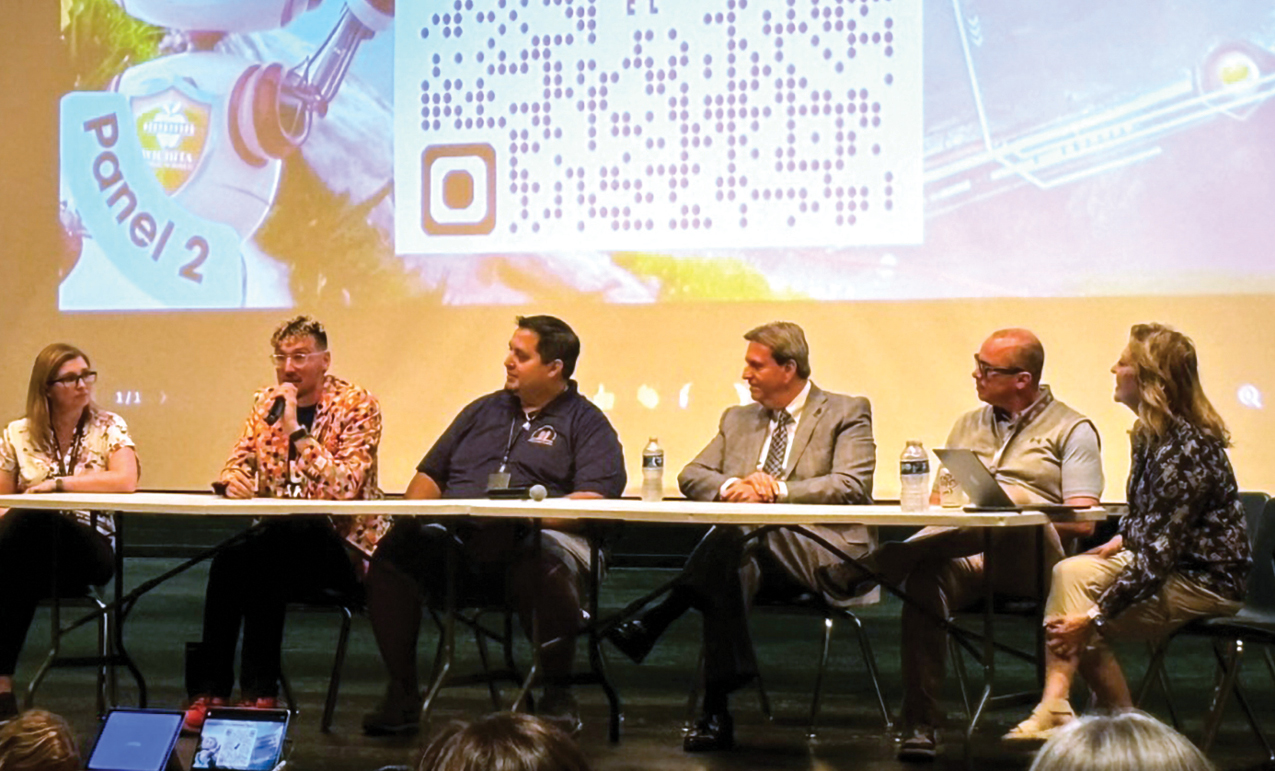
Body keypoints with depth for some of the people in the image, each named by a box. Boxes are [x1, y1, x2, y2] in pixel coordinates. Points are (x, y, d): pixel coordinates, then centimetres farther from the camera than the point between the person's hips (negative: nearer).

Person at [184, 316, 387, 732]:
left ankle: (259, 692, -23)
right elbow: (239, 462, 12)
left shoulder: (357, 406, -7)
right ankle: (209, 689, -21)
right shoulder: (266, 403, 12)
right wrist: (233, 480, -13)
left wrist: (297, 430, -23)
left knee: (262, 554, -32)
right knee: (229, 554, -27)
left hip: (341, 545, -5)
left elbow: (344, 488, -19)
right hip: (278, 535, 5)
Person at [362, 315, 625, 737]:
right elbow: (429, 475, 28)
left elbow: (594, 501, -5)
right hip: (456, 538, 5)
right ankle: (402, 695, -16)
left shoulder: (586, 424, 11)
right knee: (395, 552, -24)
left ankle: (557, 695, -19)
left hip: (535, 539, -4)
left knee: (545, 569, -39)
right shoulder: (483, 411, 28)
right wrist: (416, 513, 5)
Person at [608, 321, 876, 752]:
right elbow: (691, 476, 15)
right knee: (737, 568, -35)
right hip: (749, 547, 4)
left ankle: (652, 624, -31)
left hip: (818, 550, -4)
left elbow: (853, 487, -8)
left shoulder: (847, 413, 7)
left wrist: (778, 490, -18)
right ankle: (716, 716, -38)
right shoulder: (738, 420, 24)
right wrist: (733, 487, -9)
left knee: (733, 538, -35)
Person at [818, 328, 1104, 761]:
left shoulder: (1072, 430, 10)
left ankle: (872, 566, -41)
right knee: (926, 578, -34)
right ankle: (920, 728, -33)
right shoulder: (968, 426, 27)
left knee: (1008, 497, -38)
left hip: (1032, 562, -4)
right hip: (971, 560, 4)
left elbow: (1081, 522, 1)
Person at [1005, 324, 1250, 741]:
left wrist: (1095, 615, -27)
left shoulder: (1183, 449, -24)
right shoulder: (1152, 433, 6)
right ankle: (1056, 709, -12)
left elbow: (1159, 555, -27)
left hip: (1206, 583, -9)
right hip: (1170, 564, 9)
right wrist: (1121, 540, 3)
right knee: (1070, 571, -9)